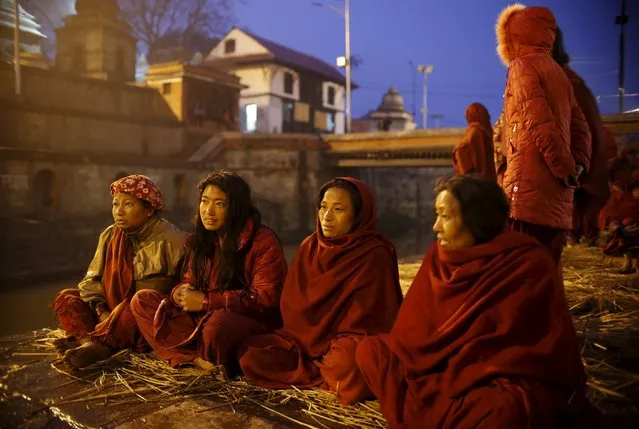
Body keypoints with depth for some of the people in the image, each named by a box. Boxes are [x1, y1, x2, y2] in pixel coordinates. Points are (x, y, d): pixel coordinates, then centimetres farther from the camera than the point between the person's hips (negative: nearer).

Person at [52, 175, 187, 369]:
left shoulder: (171, 240, -9)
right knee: (66, 298, -9)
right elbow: (91, 279, 6)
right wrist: (101, 311, -13)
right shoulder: (109, 235, 9)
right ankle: (93, 344, -34)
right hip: (111, 313, 6)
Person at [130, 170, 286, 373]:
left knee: (218, 321, -40)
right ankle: (197, 359, -23)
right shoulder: (202, 240, 12)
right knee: (141, 300, -5)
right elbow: (189, 281, 18)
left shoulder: (264, 242, -10)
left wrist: (206, 301, -18)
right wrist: (180, 293, -9)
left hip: (252, 322, -7)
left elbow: (266, 299, -17)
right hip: (200, 320, 7)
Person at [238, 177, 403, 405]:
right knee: (251, 353, -16)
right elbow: (292, 306, 8)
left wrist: (337, 350, -20)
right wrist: (297, 342, -6)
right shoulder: (310, 246, 4)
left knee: (348, 368, -39)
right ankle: (329, 372, -5)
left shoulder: (375, 256, -12)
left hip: (347, 346, -6)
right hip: (306, 338, 6)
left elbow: (367, 322, -12)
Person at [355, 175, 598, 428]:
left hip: (512, 385, -5)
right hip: (446, 373, 6)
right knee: (370, 350, -10)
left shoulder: (530, 266, -15)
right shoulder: (440, 256, 0)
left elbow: (524, 353, -17)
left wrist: (456, 382, -20)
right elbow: (414, 330, 2)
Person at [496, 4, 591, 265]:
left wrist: (566, 171, -11)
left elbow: (541, 125, -17)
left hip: (530, 191, -9)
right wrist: (578, 165, 5)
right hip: (557, 198, 9)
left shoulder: (523, 66, -4)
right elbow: (579, 126, 16)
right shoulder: (557, 71, 21)